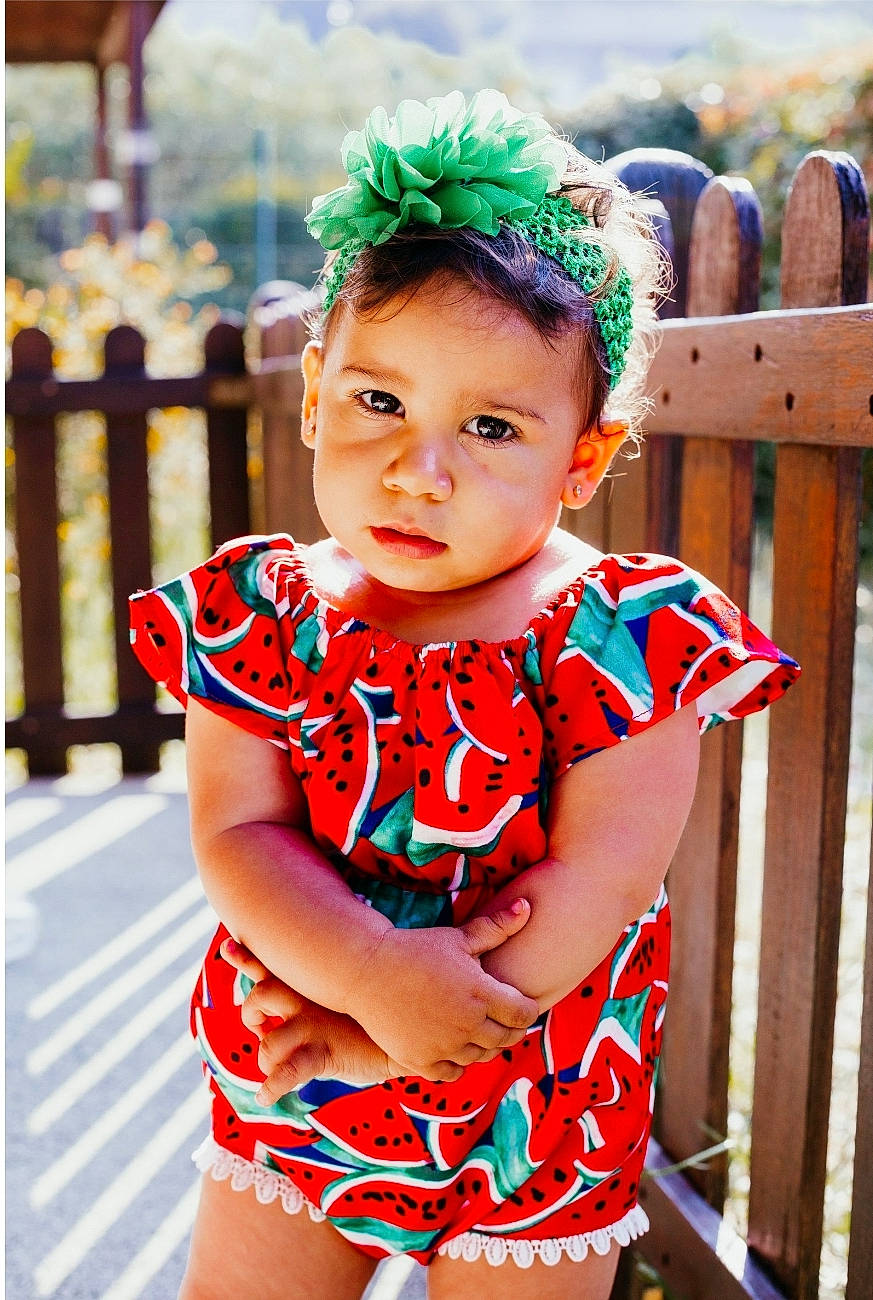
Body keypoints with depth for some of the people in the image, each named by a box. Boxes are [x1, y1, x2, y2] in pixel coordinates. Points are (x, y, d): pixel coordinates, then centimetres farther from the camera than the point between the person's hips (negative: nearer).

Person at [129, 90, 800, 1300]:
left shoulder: (628, 636, -17)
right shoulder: (256, 612, -8)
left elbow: (598, 881, -21)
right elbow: (235, 835, -14)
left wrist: (384, 1035, -23)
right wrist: (373, 969, -31)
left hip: (534, 1124, -2)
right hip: (284, 1103, 3)